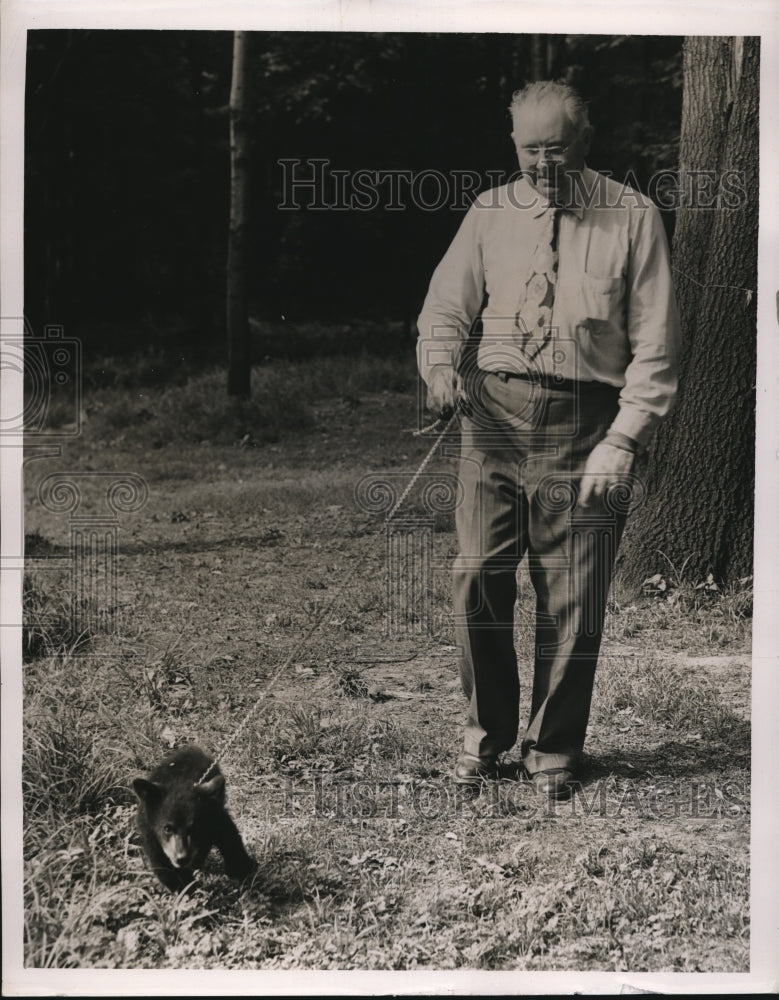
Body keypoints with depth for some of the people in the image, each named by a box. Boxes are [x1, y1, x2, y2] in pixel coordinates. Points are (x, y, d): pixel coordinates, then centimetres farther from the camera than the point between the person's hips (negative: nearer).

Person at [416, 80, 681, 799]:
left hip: (582, 424, -2)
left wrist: (623, 441, -10)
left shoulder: (632, 219, 1)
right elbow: (446, 307, 8)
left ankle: (553, 749, 20)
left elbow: (655, 345, -2)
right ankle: (486, 733, 17)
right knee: (477, 579, -3)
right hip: (493, 415, 2)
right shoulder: (490, 214, 9)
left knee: (572, 602, 2)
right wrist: (442, 365, -15)